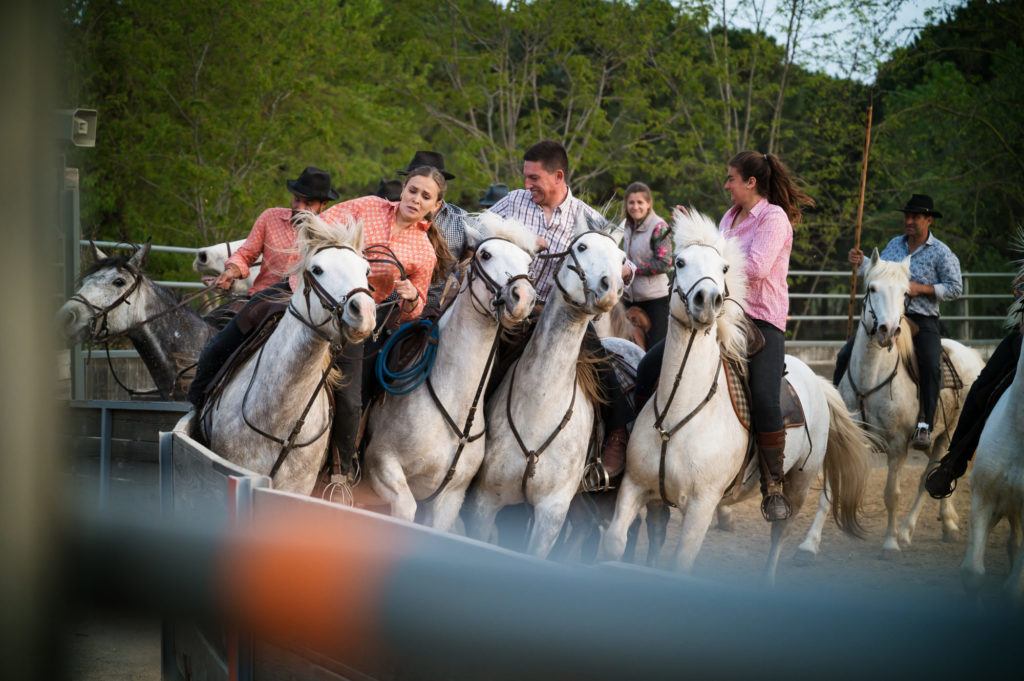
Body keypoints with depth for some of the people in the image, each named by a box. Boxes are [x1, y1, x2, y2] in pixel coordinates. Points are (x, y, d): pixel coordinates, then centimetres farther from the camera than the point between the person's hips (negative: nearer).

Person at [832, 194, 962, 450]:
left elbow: (955, 288, -4)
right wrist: (861, 262, 6)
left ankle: (924, 426, -25)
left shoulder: (941, 253, -2)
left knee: (930, 365, -29)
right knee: (845, 355, -6)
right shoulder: (894, 245, 14)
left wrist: (921, 289, -14)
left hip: (922, 321, -5)